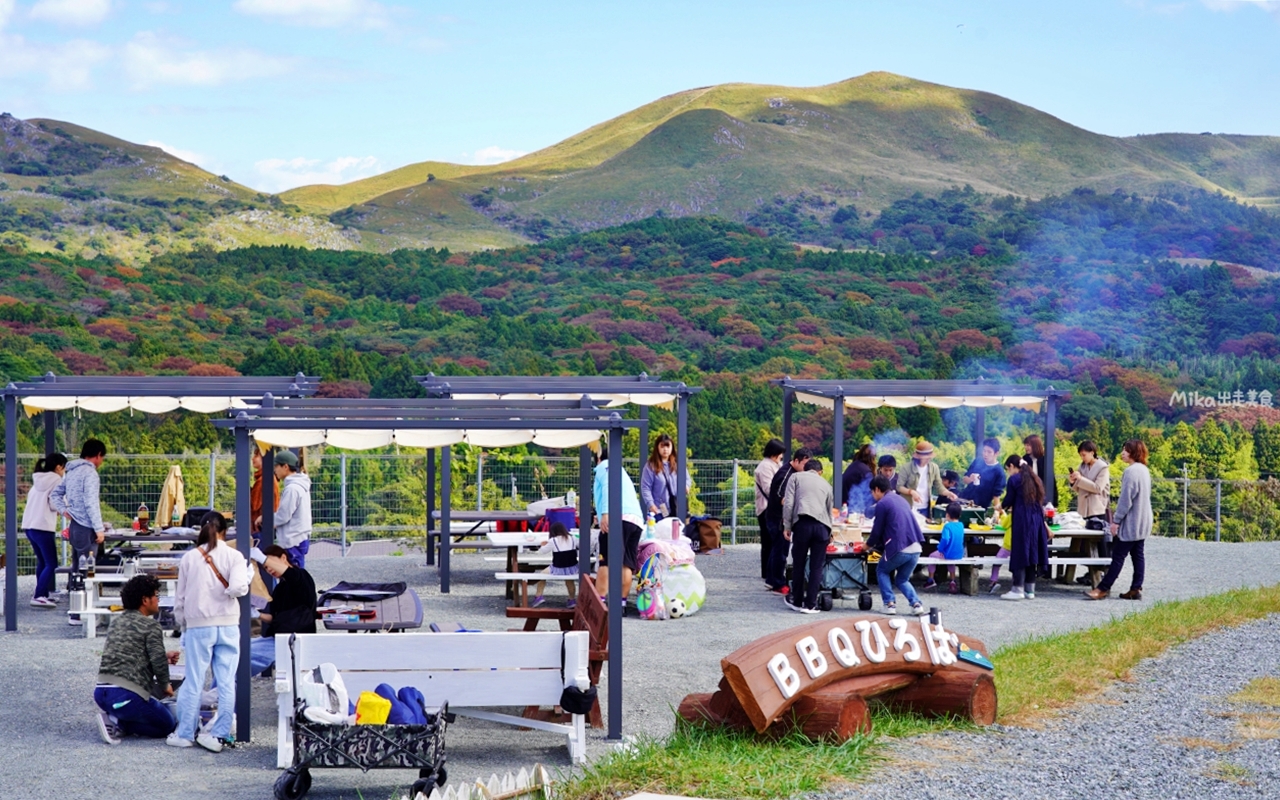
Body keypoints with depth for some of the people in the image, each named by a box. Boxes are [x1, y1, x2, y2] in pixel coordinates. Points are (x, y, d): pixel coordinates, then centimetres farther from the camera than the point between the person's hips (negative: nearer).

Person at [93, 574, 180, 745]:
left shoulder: (117, 622, 19)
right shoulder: (150, 625, -5)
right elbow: (158, 662, -13)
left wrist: (165, 658, 30)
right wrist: (165, 686, 6)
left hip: (101, 692, 8)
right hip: (126, 695, -8)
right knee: (167, 725, 11)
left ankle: (113, 718, 5)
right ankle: (118, 723, -8)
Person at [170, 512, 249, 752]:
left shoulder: (189, 558, 2)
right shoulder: (233, 556, -2)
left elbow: (180, 598, 6)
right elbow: (238, 587, -18)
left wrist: (182, 624, 19)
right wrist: (229, 592, 5)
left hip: (198, 626, 1)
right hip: (228, 625, -1)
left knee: (194, 682, 6)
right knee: (226, 683, 3)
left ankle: (185, 734, 12)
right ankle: (219, 735, 2)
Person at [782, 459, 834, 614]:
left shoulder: (796, 477, 16)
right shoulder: (825, 484, 26)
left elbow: (788, 503, 3)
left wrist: (786, 526, 4)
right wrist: (829, 533, 44)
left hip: (803, 523, -2)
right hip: (822, 526, 2)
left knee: (799, 564, 11)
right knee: (816, 567, 7)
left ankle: (797, 601, 22)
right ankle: (810, 604, 7)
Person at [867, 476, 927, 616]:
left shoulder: (882, 503, -3)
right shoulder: (901, 499, 20)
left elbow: (877, 530, 0)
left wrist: (868, 544, 21)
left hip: (899, 548, -6)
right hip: (916, 548, 6)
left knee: (882, 571, 19)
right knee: (902, 579, 22)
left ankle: (889, 604, 6)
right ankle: (916, 603, 1)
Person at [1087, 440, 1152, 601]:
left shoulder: (1131, 471, -18)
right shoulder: (1144, 470, 11)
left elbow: (1126, 499, -20)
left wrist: (1116, 520, -15)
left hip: (1130, 523, -9)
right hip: (1142, 522, 9)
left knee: (1118, 556, -6)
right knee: (1138, 555, 8)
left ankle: (1103, 588, -5)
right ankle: (1136, 589, 8)